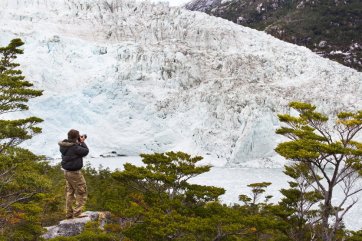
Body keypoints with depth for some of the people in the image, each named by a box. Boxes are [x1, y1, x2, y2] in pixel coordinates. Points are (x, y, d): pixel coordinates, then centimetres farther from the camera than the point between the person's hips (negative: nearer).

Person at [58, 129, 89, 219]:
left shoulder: (64, 146, 1)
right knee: (81, 192, 3)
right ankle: (77, 213, 2)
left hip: (67, 171, 9)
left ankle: (69, 213, 24)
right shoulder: (74, 147, -25)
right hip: (74, 173, -9)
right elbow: (86, 151, -13)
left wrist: (79, 143, 6)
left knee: (70, 192, 18)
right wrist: (82, 142, -3)